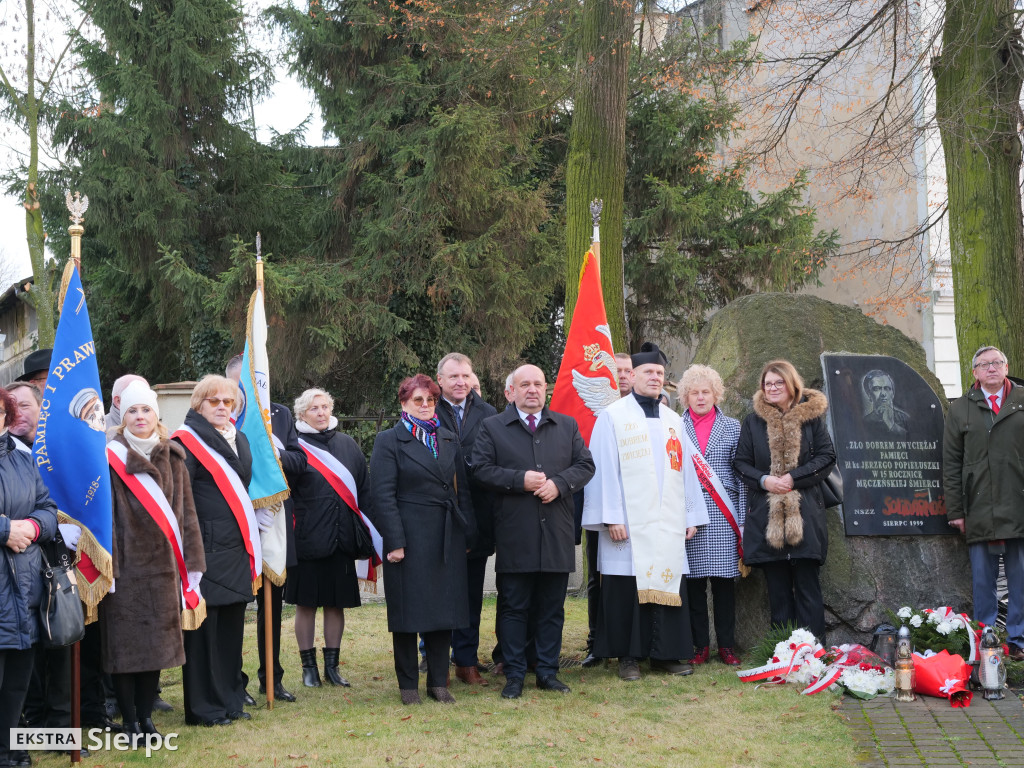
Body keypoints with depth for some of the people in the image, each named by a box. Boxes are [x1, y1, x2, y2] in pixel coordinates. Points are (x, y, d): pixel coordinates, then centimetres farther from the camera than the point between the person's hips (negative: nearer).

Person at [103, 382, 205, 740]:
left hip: (162, 564, 4)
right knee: (125, 644, -1)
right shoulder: (112, 458, -2)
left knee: (156, 642, 6)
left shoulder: (172, 458, 10)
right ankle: (130, 721, 7)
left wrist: (190, 561, 4)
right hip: (126, 563, -4)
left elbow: (184, 511, 10)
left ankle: (146, 717, 16)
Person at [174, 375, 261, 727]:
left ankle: (229, 700, 21)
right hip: (206, 549, -7)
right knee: (203, 626, -2)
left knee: (231, 625, 12)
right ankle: (203, 707, 6)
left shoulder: (238, 439, 16)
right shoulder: (187, 441, -7)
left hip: (236, 549, 7)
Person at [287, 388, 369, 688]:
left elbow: (363, 489, 10)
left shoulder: (347, 445, 9)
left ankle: (332, 665, 19)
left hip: (341, 538, 4)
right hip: (307, 537, -3)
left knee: (336, 604, 9)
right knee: (306, 604, 5)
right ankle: (309, 666, 16)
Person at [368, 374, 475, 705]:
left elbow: (462, 490, 14)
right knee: (408, 611, 2)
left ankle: (438, 682, 15)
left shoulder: (449, 440, 14)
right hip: (409, 538, -4)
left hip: (447, 538, 5)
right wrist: (394, 541, -15)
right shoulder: (389, 441, -2)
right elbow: (383, 495, -8)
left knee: (445, 609, 6)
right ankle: (408, 685, 12)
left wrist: (468, 535, 7)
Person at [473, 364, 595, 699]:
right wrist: (520, 480, -15)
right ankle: (514, 675, 10)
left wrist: (558, 483, -11)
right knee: (514, 608, 3)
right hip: (514, 535, -2)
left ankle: (548, 672, 17)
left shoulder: (567, 426, 14)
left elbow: (585, 465, 7)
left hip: (557, 533, 3)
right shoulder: (492, 427, 6)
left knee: (552, 608, 8)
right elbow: (481, 469, -3)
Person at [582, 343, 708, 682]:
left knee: (669, 585, 3)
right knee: (628, 587, -2)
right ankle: (628, 656, 5)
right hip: (629, 522, -4)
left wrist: (691, 515, 11)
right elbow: (604, 469, -5)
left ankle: (666, 654, 11)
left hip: (668, 522, 4)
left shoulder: (673, 420, 16)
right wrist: (611, 517, -12)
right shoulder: (612, 416, 0)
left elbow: (686, 470, 16)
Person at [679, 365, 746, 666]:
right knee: (694, 579, 1)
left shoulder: (732, 427, 10)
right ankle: (700, 645, 9)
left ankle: (726, 645, 9)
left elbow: (740, 473, 8)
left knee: (724, 579, 1)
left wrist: (742, 517, 2)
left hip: (723, 514, 0)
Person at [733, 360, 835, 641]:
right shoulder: (753, 422, 10)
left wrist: (794, 478, -10)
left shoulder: (811, 416, 5)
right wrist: (764, 480, -9)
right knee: (777, 586, 4)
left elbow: (827, 457, 1)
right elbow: (740, 462, 10)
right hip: (767, 515, 2)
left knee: (807, 583, -3)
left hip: (805, 515, -2)